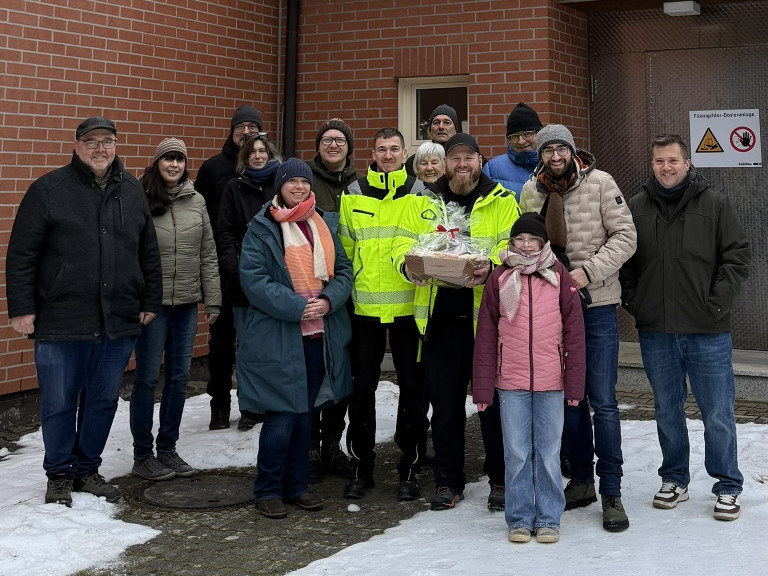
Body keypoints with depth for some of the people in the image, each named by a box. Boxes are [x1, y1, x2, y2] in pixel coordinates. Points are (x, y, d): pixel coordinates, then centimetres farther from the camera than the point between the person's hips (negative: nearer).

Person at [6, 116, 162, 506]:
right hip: (60, 322, -3)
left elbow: (149, 253, 17)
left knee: (104, 401, 12)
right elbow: (21, 255, -3)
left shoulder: (132, 192, 10)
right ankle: (59, 475, 21)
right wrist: (21, 309, -7)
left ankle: (88, 469, 28)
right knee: (59, 402, 4)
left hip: (118, 323, 4)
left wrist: (151, 302, 13)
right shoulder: (48, 190, -2)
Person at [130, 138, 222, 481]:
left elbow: (208, 254, 9)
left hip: (187, 304, 5)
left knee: (179, 377, 10)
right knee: (147, 378, 3)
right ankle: (142, 457, 13)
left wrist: (212, 300, 7)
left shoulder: (196, 202, 7)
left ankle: (167, 449, 23)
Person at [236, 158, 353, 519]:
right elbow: (253, 278, -12)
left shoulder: (324, 225, 13)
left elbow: (344, 270, 10)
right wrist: (298, 307, -19)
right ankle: (268, 490, 8)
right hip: (277, 337, -5)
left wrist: (328, 301, -10)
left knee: (305, 412, 13)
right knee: (282, 416, -7)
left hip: (319, 333, 6)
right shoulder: (262, 228, -4)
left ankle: (297, 485, 24)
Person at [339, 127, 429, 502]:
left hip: (408, 305, -1)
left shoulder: (420, 194, 4)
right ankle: (361, 468, 17)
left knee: (412, 386, 4)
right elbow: (344, 247, 11)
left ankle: (410, 470, 15)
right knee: (362, 386, 5)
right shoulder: (354, 195, 7)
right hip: (365, 305, 1)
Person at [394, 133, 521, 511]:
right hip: (440, 315, 3)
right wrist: (408, 263, -13)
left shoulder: (502, 201, 6)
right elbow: (403, 243, 10)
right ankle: (448, 481, 20)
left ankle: (502, 479, 16)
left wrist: (491, 267, -26)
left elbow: (513, 246, -6)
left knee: (495, 399, 3)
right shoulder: (425, 203, 14)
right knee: (445, 402, 9)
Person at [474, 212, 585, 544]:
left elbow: (574, 333, 3)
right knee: (516, 454, 6)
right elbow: (485, 337, 4)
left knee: (549, 454, 7)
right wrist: (482, 388, 1)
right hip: (511, 383, 1)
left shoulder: (559, 277, 2)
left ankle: (549, 519, 19)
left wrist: (575, 383, -1)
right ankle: (520, 519, 19)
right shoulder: (499, 279, 3)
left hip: (550, 383, 0)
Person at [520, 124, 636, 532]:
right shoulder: (530, 191, 5)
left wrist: (588, 272, -18)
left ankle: (611, 492, 6)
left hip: (597, 304, -4)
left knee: (603, 401, -4)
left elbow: (625, 237, -8)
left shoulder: (600, 183, -5)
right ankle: (581, 481, 26)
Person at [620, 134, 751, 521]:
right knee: (667, 410, 13)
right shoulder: (635, 208, 7)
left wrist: (719, 301, -7)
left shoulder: (714, 204, 1)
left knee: (718, 414, 2)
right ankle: (674, 480, 27)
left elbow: (738, 255, 1)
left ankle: (728, 487, 16)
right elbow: (623, 261, 14)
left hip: (707, 332, -2)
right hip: (656, 332, 3)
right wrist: (632, 300, 2)